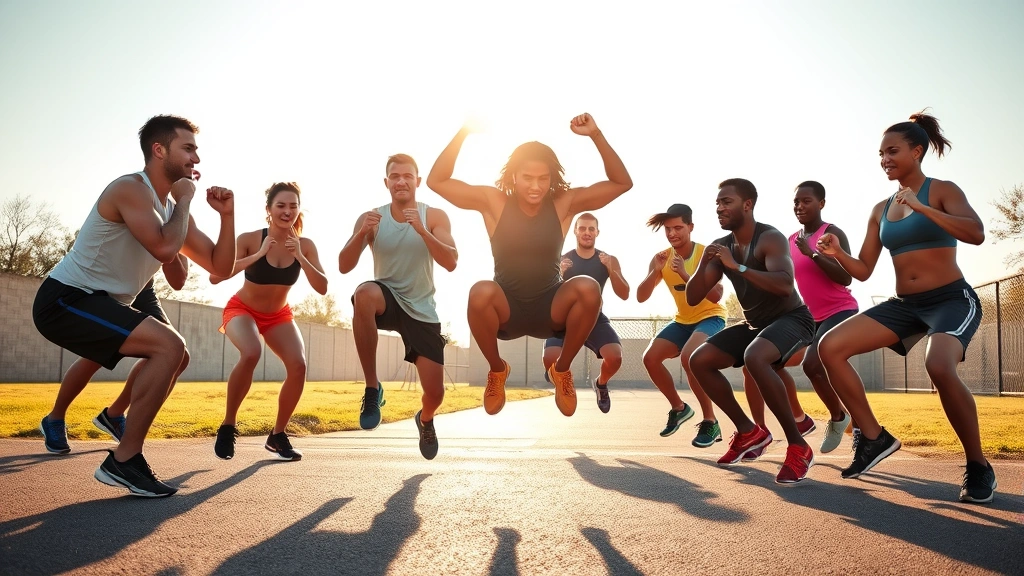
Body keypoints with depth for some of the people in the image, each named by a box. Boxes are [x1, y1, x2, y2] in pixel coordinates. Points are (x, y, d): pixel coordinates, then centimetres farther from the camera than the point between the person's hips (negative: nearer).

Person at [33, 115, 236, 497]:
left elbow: (220, 267, 10)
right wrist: (184, 199, -16)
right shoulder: (131, 189, -16)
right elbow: (165, 249, -32)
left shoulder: (172, 208, 11)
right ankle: (123, 462, -14)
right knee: (170, 347, -21)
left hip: (96, 305, 10)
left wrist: (227, 216, -3)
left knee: (173, 354, 14)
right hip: (65, 300, -10)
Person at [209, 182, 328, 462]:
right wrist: (257, 255, -37)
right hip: (242, 309, -3)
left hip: (279, 316, 4)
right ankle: (227, 426, -12)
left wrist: (300, 257, -32)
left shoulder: (305, 245, -13)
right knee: (251, 353, -34)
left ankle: (277, 434, 4)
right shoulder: (250, 239, -23)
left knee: (298, 365, -18)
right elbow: (215, 276, -33)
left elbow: (322, 288, -21)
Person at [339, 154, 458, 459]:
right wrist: (362, 233, -29)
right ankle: (372, 388, -26)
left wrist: (420, 229, -32)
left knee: (435, 394, -5)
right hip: (387, 300, 0)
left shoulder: (435, 217, -6)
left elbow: (451, 263, -19)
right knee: (364, 293, -39)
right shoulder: (370, 218, -4)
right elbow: (344, 267, -11)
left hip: (422, 310, 1)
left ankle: (425, 420, 38)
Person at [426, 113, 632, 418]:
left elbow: (622, 183, -10)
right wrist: (463, 133, -22)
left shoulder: (564, 204, -7)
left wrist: (596, 135, -22)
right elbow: (436, 181, -12)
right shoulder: (494, 201, -8)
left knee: (588, 288, -30)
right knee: (480, 292, -35)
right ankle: (496, 370, -4)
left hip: (551, 308, 1)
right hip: (505, 310, -1)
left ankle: (561, 370, -4)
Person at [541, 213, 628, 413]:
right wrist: (558, 275, -27)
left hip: (595, 319, 1)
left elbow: (624, 295, -6)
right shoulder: (561, 260, -3)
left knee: (615, 357, -25)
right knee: (550, 360, -26)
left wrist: (610, 270, -20)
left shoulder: (609, 260, 1)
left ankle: (601, 384, 13)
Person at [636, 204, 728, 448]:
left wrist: (686, 275, -41)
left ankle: (710, 422, -16)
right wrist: (655, 272, -27)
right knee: (650, 357, -10)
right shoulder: (661, 258, -6)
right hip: (683, 320, 6)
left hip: (710, 317, -6)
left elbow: (716, 296, -32)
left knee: (688, 356, -31)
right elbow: (641, 297, -11)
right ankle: (678, 407, 15)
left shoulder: (706, 254, -20)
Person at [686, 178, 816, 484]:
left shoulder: (770, 238, -19)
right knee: (699, 360, -4)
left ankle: (798, 447, -25)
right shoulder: (721, 247, 2)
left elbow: (785, 285, -38)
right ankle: (748, 431, 9)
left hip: (791, 319, -8)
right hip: (755, 324, 8)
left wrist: (738, 267, -37)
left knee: (754, 357, -37)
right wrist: (703, 264, -17)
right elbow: (692, 298, -1)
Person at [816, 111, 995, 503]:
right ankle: (874, 437, 2)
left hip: (952, 300, -6)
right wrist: (837, 254, -10)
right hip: (904, 305, 6)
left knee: (940, 366, -36)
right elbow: (863, 270, 10)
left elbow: (977, 233, -22)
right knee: (830, 348, -10)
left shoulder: (942, 191, -3)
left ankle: (978, 467, -13)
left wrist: (922, 208, -29)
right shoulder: (880, 210, 11)